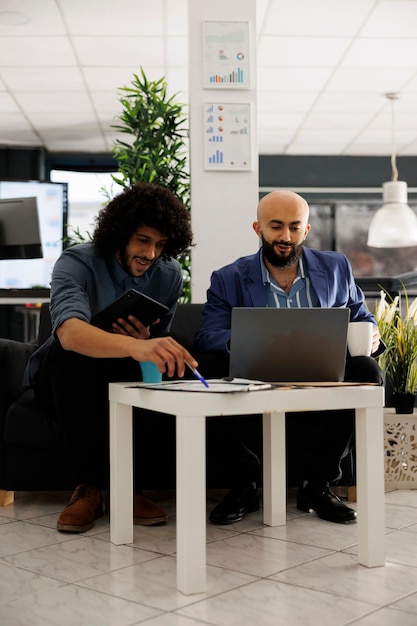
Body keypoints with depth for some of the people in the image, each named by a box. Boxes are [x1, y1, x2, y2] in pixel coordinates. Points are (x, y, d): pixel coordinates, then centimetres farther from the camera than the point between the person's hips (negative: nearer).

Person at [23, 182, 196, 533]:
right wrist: (134, 347, -62)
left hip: (123, 381, 3)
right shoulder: (77, 263, -20)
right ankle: (89, 485, -29)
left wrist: (146, 341, -22)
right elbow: (70, 333, -42)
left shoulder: (169, 275, -5)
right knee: (69, 352, -36)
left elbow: (157, 348, 5)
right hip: (63, 380, -3)